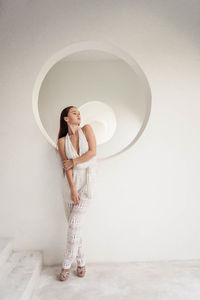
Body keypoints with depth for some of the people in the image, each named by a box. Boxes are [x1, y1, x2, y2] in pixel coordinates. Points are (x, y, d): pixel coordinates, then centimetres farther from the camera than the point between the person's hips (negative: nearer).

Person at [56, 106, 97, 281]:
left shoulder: (86, 129, 4)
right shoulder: (62, 141, 5)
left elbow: (92, 152, -6)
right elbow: (66, 166, -4)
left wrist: (73, 162, -2)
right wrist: (73, 190, -12)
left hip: (87, 181, -2)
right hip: (72, 182, 2)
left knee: (74, 224, -4)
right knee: (74, 226, 6)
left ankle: (67, 265, 12)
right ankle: (81, 263, 22)